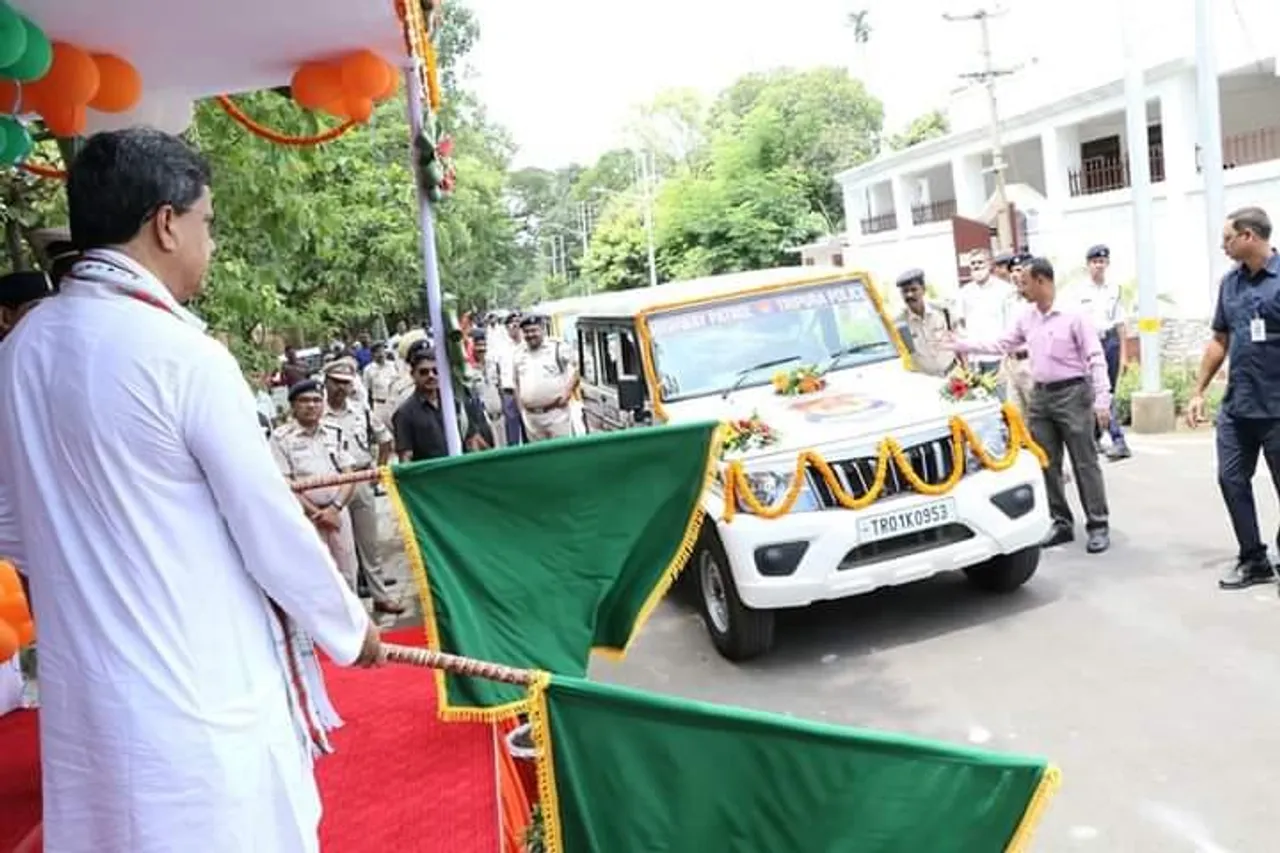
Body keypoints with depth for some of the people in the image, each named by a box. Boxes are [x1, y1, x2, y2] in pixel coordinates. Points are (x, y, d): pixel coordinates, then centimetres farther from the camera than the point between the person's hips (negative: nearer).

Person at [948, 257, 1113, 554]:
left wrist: (1102, 399, -14)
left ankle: (1098, 526, 5)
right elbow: (1002, 344, 18)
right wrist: (963, 345, 14)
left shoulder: (1073, 315, -11)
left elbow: (1095, 359, -10)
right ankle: (1062, 523, 19)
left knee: (1085, 463, -2)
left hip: (1072, 394, -6)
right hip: (1040, 395, 6)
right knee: (1047, 465, 9)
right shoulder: (1026, 317, 7)